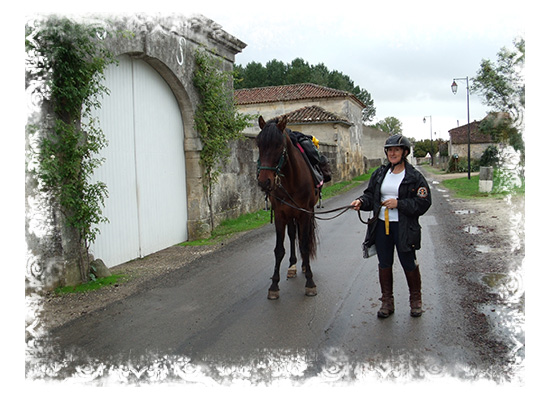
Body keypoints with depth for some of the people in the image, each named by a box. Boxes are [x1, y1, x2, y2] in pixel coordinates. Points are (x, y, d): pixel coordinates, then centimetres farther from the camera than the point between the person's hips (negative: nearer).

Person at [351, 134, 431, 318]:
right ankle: (387, 302, 25)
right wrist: (361, 201, -10)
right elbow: (370, 195, 12)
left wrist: (399, 204, -18)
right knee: (384, 264, 11)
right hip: (381, 225, 4)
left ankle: (416, 300, 30)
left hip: (404, 227, -4)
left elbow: (424, 203, -9)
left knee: (409, 264, 8)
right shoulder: (379, 173, 8)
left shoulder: (414, 176, -6)